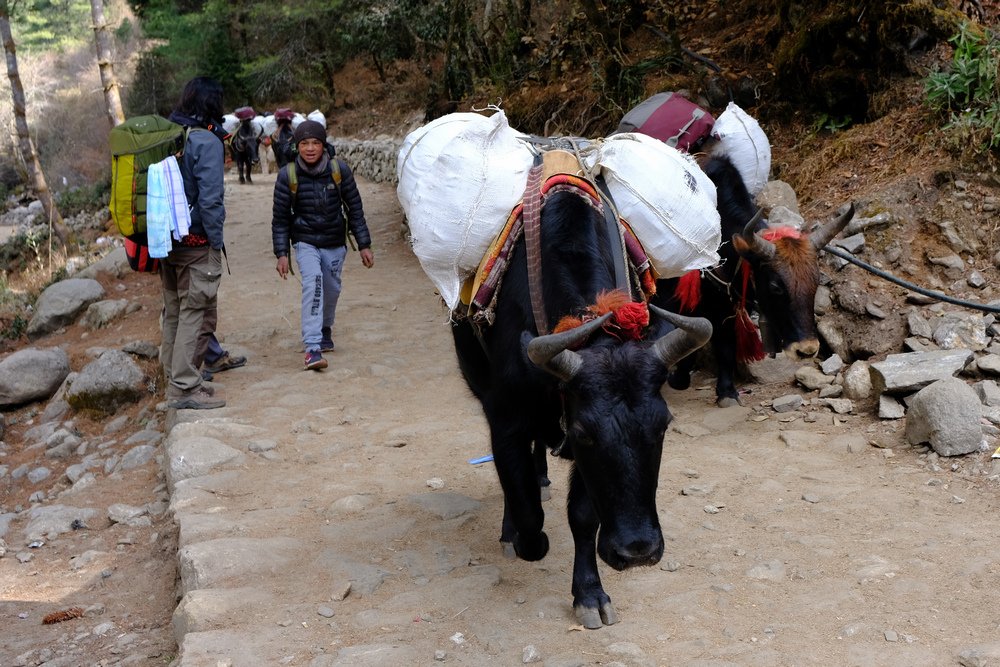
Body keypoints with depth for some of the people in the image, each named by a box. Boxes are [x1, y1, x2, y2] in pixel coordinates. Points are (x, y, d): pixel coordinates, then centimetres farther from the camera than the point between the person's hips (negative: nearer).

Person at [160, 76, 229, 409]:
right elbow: (210, 197, -18)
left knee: (173, 312, 14)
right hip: (196, 243, -7)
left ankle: (176, 381, 24)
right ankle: (184, 387, -1)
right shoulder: (206, 141, -13)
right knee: (193, 311, -2)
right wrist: (216, 240, -11)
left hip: (165, 240, 8)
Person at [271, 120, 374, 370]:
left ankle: (325, 328, 45)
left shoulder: (340, 169, -9)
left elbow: (355, 208, -1)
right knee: (313, 281, -24)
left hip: (335, 243, 2)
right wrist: (281, 253, -7)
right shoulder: (287, 175, -11)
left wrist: (364, 245, -1)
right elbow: (280, 217, -2)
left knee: (332, 289, 12)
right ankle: (312, 348, -27)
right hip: (305, 242, -2)